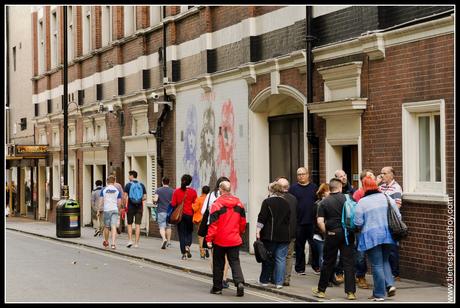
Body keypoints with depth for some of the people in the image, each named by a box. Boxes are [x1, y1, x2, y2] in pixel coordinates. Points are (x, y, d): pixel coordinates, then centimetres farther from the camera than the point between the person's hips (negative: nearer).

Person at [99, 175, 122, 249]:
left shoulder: (103, 190, 2)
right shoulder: (117, 190, 3)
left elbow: (101, 201, 0)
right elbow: (119, 203, 5)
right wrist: (118, 210, 22)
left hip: (106, 210, 0)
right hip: (115, 210, 0)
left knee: (106, 227, 14)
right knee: (113, 227, -6)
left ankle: (106, 242, 31)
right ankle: (113, 244, -18)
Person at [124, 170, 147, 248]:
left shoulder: (128, 185, -4)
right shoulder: (141, 185, 5)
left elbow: (125, 197, -10)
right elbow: (145, 197, 2)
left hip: (131, 207, -2)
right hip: (139, 207, 2)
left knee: (129, 224, 11)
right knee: (138, 225, 3)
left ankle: (130, 240, 0)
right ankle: (136, 243, 1)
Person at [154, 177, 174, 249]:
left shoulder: (158, 190, -3)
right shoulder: (172, 191, 0)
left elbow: (155, 199, -12)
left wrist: (156, 203, 10)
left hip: (161, 211, -2)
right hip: (169, 211, 2)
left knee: (162, 227, -5)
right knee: (168, 226, 16)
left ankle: (164, 239, -28)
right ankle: (168, 241, 23)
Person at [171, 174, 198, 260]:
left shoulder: (176, 191, -3)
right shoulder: (193, 191, -5)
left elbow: (173, 204, -3)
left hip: (180, 215, 0)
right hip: (190, 215, 0)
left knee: (182, 233, 6)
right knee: (189, 232, 16)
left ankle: (184, 253, 1)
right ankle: (187, 246, -9)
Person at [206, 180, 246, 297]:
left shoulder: (217, 204, -13)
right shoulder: (239, 204, 3)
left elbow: (213, 224, -14)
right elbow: (243, 222, 12)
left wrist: (209, 239, -9)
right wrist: (240, 233, 27)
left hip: (220, 240, -3)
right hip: (235, 240, 3)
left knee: (218, 264, 9)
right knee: (235, 262, 7)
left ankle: (217, 287, 16)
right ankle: (239, 282, -15)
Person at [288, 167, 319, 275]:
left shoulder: (314, 187, 10)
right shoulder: (293, 188, 3)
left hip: (312, 222, 1)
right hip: (298, 222, -1)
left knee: (315, 245, 4)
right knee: (299, 246, 5)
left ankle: (316, 266, 17)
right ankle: (300, 268, 13)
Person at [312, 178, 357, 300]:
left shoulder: (325, 202, -1)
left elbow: (320, 221, -9)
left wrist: (326, 232, 2)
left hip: (332, 234, 0)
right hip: (347, 234, 0)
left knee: (328, 262, 11)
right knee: (349, 262, 3)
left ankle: (321, 290, 20)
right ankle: (350, 292, 2)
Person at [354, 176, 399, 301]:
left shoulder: (362, 202, -8)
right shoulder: (387, 198, 4)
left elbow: (358, 223, -9)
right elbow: (398, 216, 7)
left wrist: (362, 227, 13)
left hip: (372, 236, -4)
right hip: (387, 234, 4)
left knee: (377, 265, 2)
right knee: (385, 260, 22)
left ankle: (379, 294, 7)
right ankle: (390, 284, 4)